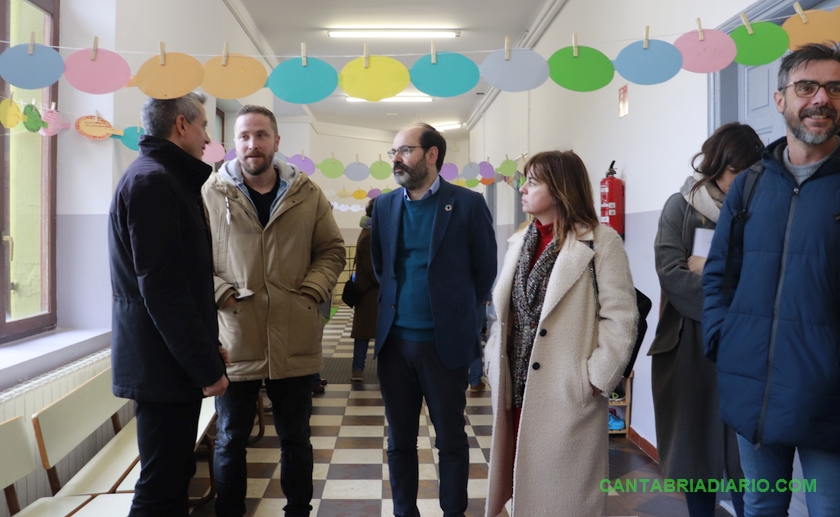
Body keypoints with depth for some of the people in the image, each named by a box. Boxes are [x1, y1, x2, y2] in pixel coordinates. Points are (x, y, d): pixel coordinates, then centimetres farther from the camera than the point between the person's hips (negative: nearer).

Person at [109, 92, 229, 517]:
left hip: (170, 357, 10)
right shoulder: (152, 180, -15)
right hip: (165, 360, -10)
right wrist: (206, 367, -18)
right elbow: (163, 290, -22)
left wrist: (209, 348, 18)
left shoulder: (166, 178, 17)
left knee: (174, 475, 17)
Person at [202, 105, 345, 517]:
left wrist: (311, 292, -6)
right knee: (230, 440, 14)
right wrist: (220, 294, -12)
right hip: (234, 342, -1)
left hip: (295, 342, 2)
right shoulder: (211, 193, -1)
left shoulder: (307, 194, 4)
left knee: (295, 437, 16)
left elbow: (332, 251, 9)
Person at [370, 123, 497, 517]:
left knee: (451, 440, 10)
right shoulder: (384, 205, 6)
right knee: (400, 440, 13)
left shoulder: (468, 204, -6)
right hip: (394, 340, 4)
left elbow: (485, 270, 2)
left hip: (445, 342, -3)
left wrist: (457, 314, 9)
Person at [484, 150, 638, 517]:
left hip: (568, 391, -6)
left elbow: (620, 318, -11)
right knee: (521, 486, 14)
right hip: (517, 388, 6)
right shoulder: (519, 242, 12)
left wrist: (597, 379, -13)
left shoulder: (601, 242, -8)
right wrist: (494, 361, 7)